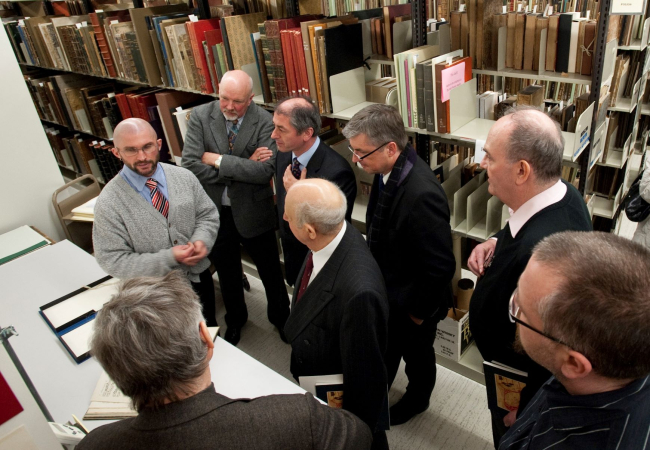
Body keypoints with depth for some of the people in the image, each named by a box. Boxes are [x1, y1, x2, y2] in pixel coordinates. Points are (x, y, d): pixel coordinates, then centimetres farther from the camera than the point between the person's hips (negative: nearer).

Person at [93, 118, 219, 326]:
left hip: (199, 277, 4)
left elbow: (208, 215, 1)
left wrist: (202, 241, -21)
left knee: (210, 329, 27)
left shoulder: (184, 177, -8)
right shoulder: (108, 203, -19)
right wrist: (170, 258, -26)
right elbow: (113, 261, -19)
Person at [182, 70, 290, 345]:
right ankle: (235, 319, 49)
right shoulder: (200, 116, -10)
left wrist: (218, 160, -24)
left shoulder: (264, 122, -15)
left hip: (253, 212, -2)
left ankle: (280, 316, 44)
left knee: (271, 271, 16)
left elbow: (265, 170, -27)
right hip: (215, 211, 2)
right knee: (227, 274, 22)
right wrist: (242, 168, -21)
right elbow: (190, 165, -19)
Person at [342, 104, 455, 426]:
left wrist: (419, 312, -15)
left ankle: (416, 400, 55)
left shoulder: (421, 195, -38)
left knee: (415, 353, 23)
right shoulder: (388, 171, -12)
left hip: (412, 302, -7)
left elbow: (440, 267, -28)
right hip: (387, 291, 7)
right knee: (385, 348, 30)